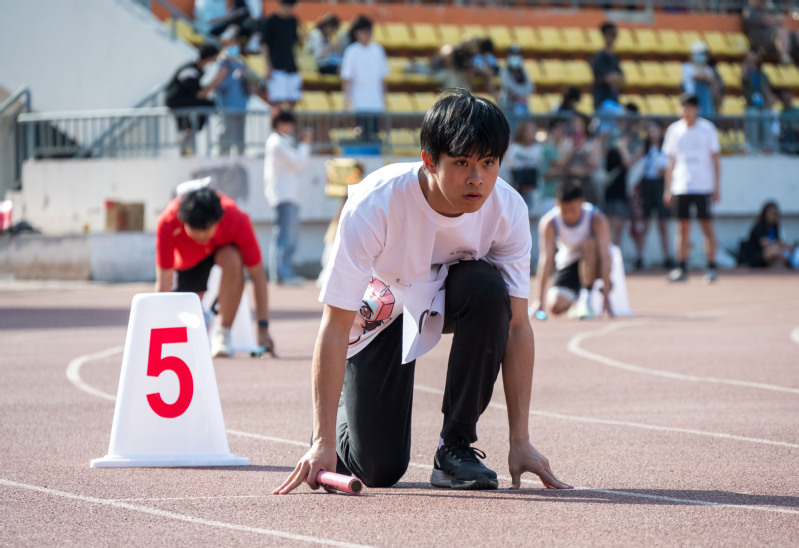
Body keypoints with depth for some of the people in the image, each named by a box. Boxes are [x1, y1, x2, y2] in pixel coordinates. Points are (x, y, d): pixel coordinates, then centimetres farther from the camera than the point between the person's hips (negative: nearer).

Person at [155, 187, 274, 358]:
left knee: (233, 261, -38)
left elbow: (257, 274, -32)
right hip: (188, 258, 1)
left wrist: (263, 329, -35)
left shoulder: (237, 220, -39)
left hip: (224, 247, -1)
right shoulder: (168, 223, -38)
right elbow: (164, 282, -34)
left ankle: (223, 333, -21)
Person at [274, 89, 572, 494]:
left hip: (449, 294, 2)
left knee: (488, 290, -34)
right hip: (378, 308, -2)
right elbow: (335, 327, -34)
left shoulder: (508, 209, -26)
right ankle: (342, 408, 27)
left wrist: (520, 441, -25)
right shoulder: (374, 205, -35)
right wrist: (323, 443, -37)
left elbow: (517, 325, -21)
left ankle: (456, 446, -18)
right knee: (378, 469, -11)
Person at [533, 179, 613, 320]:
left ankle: (587, 296, -19)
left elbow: (605, 258, -30)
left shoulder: (597, 219, -26)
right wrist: (540, 299, -30)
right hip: (567, 265, 1)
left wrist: (606, 296, -36)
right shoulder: (549, 222, -23)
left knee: (589, 244, -35)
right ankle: (575, 297, 17)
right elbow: (546, 261, -26)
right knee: (554, 307, -20)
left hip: (593, 262, -1)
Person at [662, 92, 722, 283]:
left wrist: (717, 187, -2)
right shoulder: (674, 130, 8)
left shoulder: (707, 128, 1)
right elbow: (671, 161, 13)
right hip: (680, 187, 3)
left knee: (707, 227, -3)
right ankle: (682, 269, 6)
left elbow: (715, 159, 3)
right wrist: (668, 188, 9)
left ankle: (711, 268, 1)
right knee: (683, 228, 3)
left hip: (703, 187, -2)